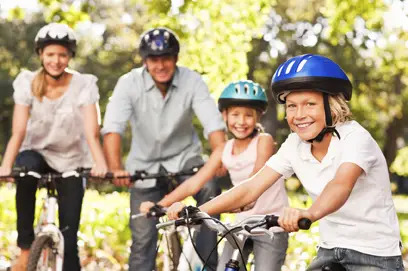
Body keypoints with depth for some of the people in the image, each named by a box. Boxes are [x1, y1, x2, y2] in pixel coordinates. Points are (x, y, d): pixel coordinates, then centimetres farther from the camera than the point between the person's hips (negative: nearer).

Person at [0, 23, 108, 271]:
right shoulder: (28, 83, -14)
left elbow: (92, 132, -26)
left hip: (71, 160, 0)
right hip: (37, 152, 0)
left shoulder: (83, 85, -17)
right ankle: (26, 248, -22)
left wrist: (101, 165, -45)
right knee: (25, 171, -36)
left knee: (69, 235, -5)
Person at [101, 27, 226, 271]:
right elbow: (113, 127, -28)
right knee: (143, 238, -2)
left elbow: (213, 123, -25)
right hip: (145, 164, 1)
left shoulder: (192, 81, -15)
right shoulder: (129, 83, -16)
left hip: (184, 158, 0)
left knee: (210, 188, -31)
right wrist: (116, 168, -43)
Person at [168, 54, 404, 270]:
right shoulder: (295, 146, -3)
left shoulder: (354, 137, -20)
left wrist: (310, 214, -61)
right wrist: (196, 211, -22)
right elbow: (252, 187, -9)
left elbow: (341, 185, -40)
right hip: (330, 251, 5)